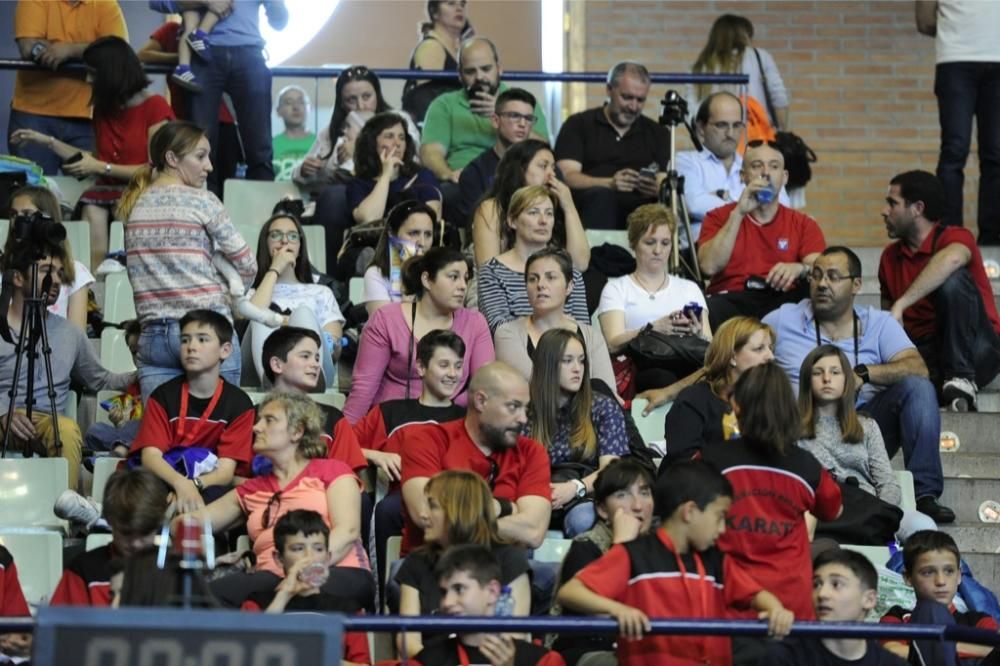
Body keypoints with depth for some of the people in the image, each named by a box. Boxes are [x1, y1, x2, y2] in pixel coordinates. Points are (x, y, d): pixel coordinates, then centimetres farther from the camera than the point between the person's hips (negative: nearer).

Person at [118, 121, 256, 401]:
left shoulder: (134, 206, 12)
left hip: (153, 333, 5)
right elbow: (246, 265, 0)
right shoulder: (202, 202, -3)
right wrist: (227, 295, 18)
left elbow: (140, 272, 11)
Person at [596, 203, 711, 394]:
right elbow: (614, 344, -1)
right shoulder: (616, 288, 18)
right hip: (640, 367, -2)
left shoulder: (689, 288, 29)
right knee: (664, 378, -41)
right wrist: (654, 328, -20)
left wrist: (697, 333, -12)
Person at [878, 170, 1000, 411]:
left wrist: (900, 305, -37)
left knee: (953, 279, -30)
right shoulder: (890, 257, 14)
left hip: (975, 353, -2)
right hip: (922, 355, 3)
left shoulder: (955, 238, -6)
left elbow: (951, 259, -32)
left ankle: (960, 378, -25)